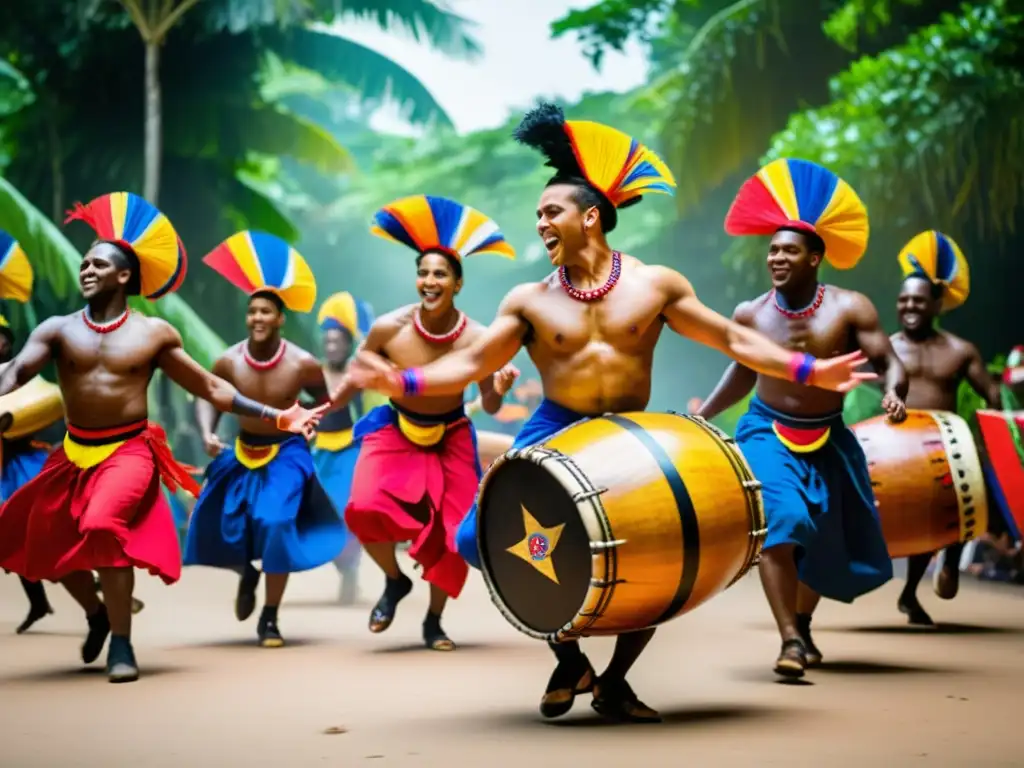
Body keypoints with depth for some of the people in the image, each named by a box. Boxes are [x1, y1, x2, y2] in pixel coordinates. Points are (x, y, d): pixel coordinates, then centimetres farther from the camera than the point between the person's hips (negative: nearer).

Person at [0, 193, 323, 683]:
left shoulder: (154, 334, 0)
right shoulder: (58, 329, 2)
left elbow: (209, 387, 3)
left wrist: (275, 416, -2)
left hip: (129, 452, -4)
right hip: (73, 454, 4)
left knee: (102, 527, -27)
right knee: (41, 541, 9)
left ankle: (122, 644, -13)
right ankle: (96, 612, 39)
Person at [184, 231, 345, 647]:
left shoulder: (302, 363, -18)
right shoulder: (229, 361, -12)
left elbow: (324, 399, 3)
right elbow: (207, 397, 5)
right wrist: (208, 433, -9)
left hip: (287, 452, -3)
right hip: (243, 452, 3)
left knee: (276, 525, -19)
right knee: (223, 523, 0)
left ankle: (269, 619, -3)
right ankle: (247, 574, 38)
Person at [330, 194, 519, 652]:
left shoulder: (475, 339, -20)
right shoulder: (389, 328, -19)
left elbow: (489, 406, -9)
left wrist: (499, 390, -30)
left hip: (450, 438, 0)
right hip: (395, 430, 0)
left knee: (452, 532, 0)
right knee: (365, 509, -23)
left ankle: (434, 621, 25)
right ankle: (395, 581, 8)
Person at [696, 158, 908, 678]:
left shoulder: (849, 308, -14)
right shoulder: (750, 314, -7)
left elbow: (891, 363, -14)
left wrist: (894, 392, -35)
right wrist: (702, 415, 7)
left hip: (828, 440, 1)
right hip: (767, 433, -1)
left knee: (830, 543, 15)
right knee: (778, 524, -25)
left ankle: (802, 621, 43)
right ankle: (790, 640, -21)